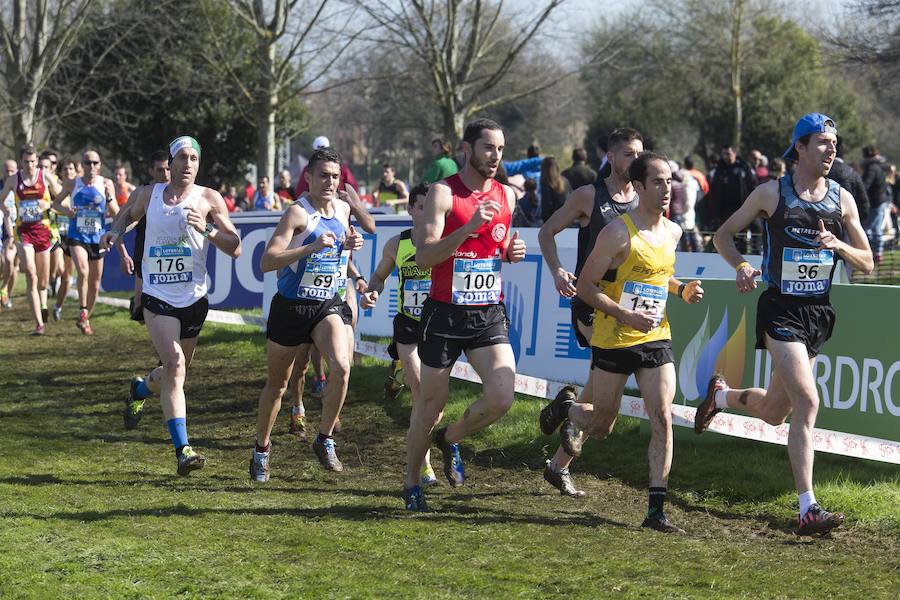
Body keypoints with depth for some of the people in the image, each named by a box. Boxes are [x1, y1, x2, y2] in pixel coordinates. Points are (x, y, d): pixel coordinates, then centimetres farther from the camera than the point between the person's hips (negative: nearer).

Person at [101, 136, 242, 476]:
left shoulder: (208, 199, -3)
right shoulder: (149, 194, 3)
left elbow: (235, 249, -7)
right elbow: (128, 213, 26)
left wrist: (207, 230, -23)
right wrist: (115, 231, 5)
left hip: (194, 299, 1)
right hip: (157, 297, -1)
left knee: (175, 372, 16)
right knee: (174, 365, -20)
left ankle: (140, 390, 51)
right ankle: (182, 450, -22)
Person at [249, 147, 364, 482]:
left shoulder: (343, 209, 4)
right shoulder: (298, 213, -16)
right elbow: (267, 262, -27)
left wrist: (350, 244, 2)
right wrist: (312, 247, -35)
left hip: (329, 305, 4)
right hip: (291, 307, -4)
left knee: (342, 367, -22)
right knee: (277, 383, 10)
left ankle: (325, 440, -5)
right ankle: (261, 451, 30)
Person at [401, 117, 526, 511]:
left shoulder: (506, 196, 8)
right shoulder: (443, 193, -9)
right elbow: (424, 256, -17)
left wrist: (511, 253, 1)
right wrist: (469, 226, -27)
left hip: (489, 315, 4)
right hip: (445, 313, -4)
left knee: (501, 397, -12)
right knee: (432, 403, 5)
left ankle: (450, 439, 18)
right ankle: (411, 483, 25)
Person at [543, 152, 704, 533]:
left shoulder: (672, 232, 7)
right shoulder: (618, 232, -14)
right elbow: (585, 286, -12)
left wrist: (681, 290, 5)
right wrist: (625, 315, -24)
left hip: (657, 339, 5)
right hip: (613, 341, -5)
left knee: (663, 418, -10)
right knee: (601, 426, 8)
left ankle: (656, 509, -6)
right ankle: (564, 407, 43)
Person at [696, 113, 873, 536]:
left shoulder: (842, 199, 5)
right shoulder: (771, 194, -4)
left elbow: (866, 264, 8)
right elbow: (723, 235, 7)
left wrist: (837, 245, -12)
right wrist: (742, 266, -13)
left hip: (819, 311, 5)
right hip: (781, 310, -5)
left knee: (774, 412, 15)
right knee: (807, 402, -20)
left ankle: (721, 395, 49)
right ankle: (807, 509, -19)